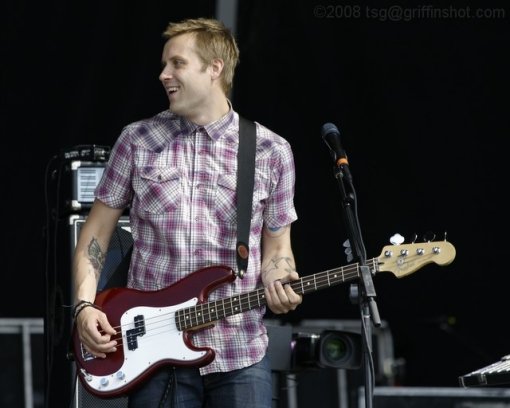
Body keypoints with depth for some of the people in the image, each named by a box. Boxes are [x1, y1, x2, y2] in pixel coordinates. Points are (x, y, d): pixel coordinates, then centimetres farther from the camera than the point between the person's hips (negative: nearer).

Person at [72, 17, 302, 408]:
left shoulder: (272, 151, 3)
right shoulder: (138, 141, 3)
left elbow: (277, 246, 11)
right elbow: (96, 233, 8)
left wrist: (278, 283, -10)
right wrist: (85, 307, -5)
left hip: (242, 356, 0)